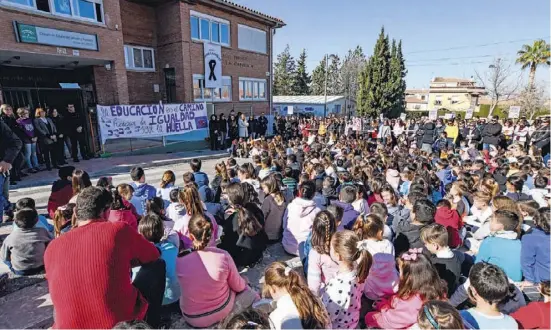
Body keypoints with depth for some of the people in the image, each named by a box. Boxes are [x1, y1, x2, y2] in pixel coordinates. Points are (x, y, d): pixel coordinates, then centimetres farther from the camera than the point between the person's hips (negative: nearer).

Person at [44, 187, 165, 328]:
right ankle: (149, 324, 26)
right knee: (157, 265, 16)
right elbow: (153, 255, 10)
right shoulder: (118, 230, -9)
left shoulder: (52, 248, 3)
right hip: (123, 321, -4)